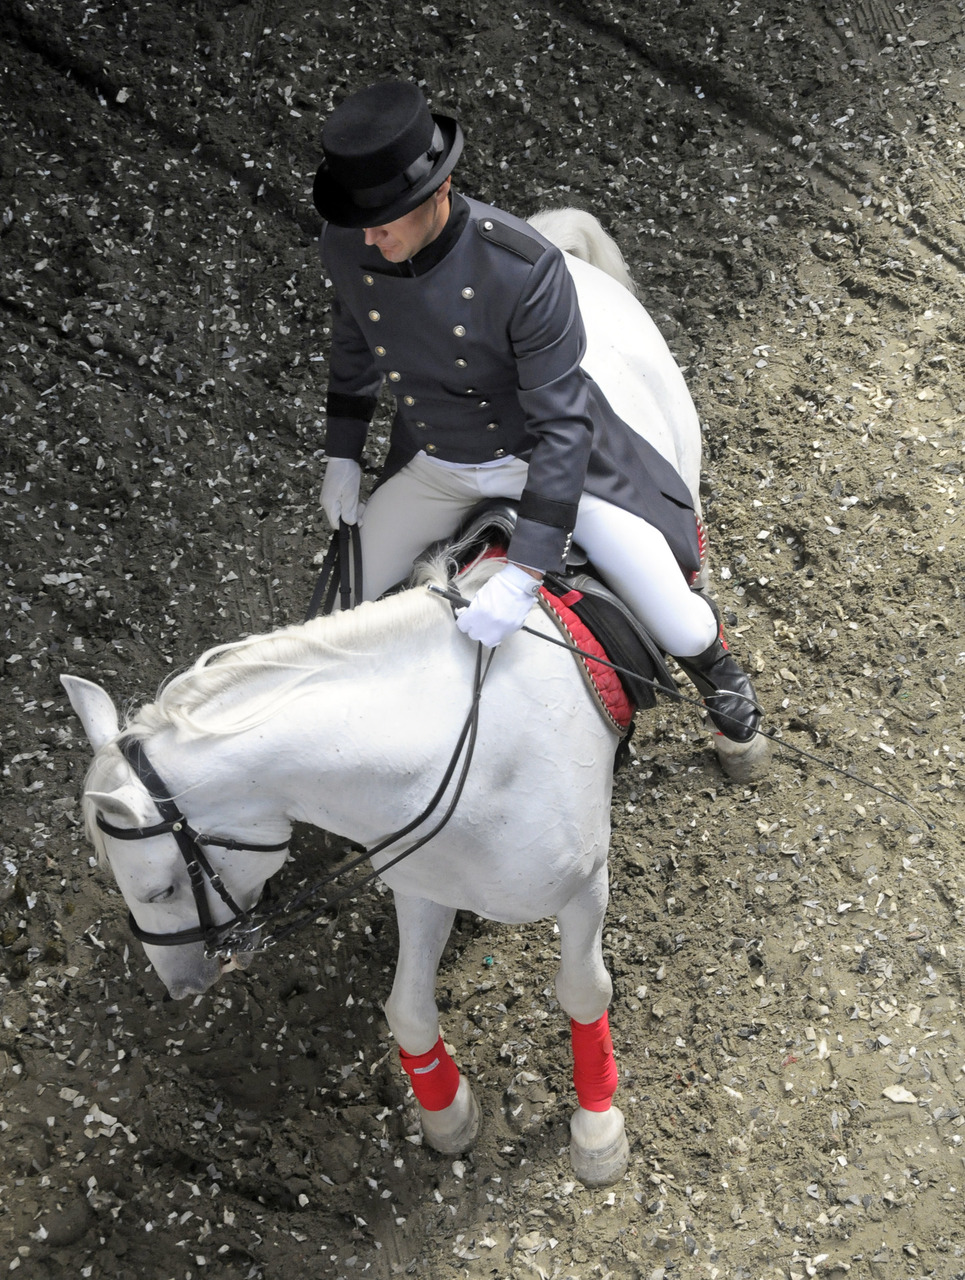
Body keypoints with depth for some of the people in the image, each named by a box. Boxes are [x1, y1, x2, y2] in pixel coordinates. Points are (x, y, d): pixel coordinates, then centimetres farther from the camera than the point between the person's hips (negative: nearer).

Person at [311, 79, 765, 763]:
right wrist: (342, 456, 9)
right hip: (432, 462, 4)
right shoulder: (346, 245, -21)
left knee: (680, 631, -2)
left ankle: (710, 662, 37)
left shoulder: (525, 267, -37)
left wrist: (522, 576, -37)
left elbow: (562, 424, -33)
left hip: (549, 453, -4)